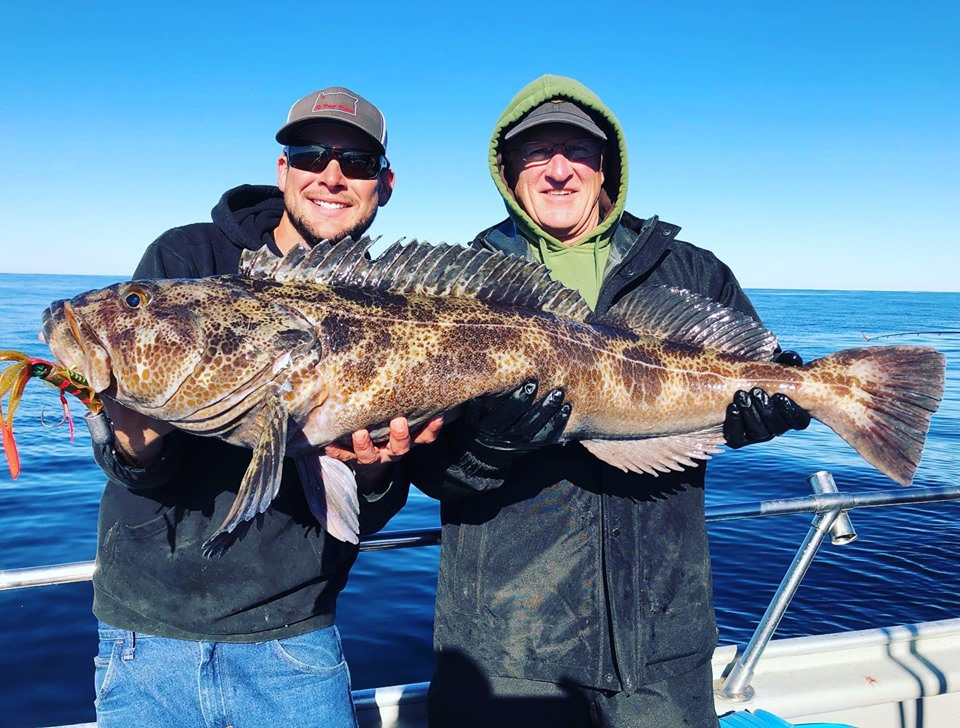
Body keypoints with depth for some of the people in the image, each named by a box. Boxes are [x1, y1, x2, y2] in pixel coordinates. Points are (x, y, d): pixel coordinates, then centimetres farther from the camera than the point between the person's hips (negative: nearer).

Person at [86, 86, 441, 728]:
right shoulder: (187, 258, -6)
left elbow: (363, 519, -4)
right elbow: (132, 466, -9)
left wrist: (374, 470, -25)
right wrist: (135, 439, -31)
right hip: (148, 632, 0)